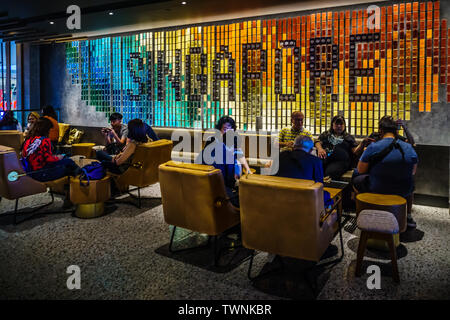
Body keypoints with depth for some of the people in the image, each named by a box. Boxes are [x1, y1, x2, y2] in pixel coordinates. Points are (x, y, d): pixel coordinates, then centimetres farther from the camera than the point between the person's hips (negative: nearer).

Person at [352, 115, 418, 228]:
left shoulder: (372, 148, -15)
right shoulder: (409, 148, -4)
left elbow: (360, 170, -6)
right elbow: (413, 172, 9)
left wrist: (365, 154, 11)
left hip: (376, 191, -3)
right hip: (403, 192, 3)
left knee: (356, 178, 24)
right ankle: (408, 216, 42)